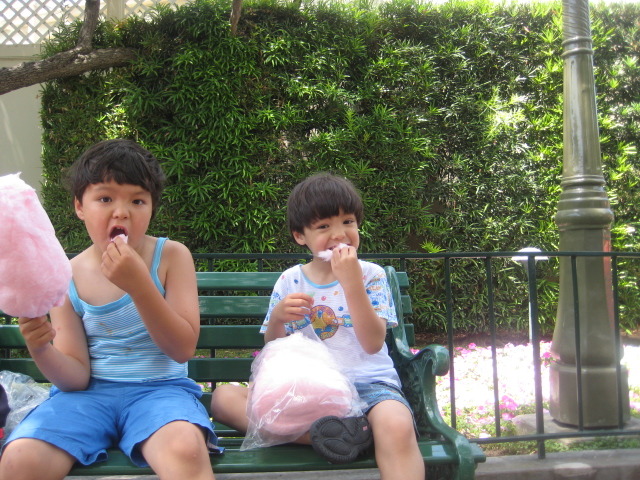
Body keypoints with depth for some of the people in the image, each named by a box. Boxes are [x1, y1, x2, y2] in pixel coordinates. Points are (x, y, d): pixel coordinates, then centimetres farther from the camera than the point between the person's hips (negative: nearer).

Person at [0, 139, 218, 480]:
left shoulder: (172, 256, -3)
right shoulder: (67, 277, 1)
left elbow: (183, 349, -10)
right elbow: (76, 377, 2)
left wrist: (139, 284, -22)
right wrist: (41, 350, -21)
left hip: (159, 387, -2)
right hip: (89, 391, 3)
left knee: (186, 449, -36)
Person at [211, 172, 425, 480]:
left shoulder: (370, 274, 4)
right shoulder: (290, 281, 10)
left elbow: (373, 343, -10)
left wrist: (351, 282, -18)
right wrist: (277, 318, -10)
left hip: (366, 382, -4)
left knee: (396, 424, -39)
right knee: (224, 397, -18)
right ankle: (322, 431, -28)